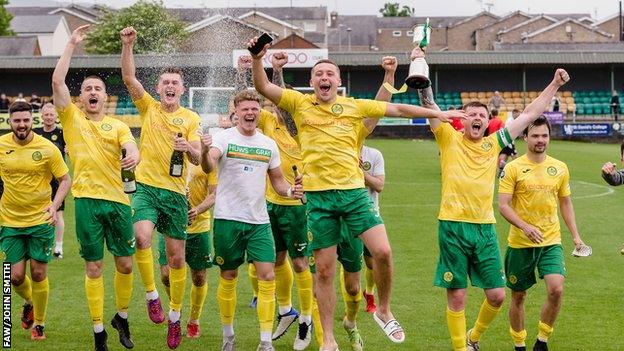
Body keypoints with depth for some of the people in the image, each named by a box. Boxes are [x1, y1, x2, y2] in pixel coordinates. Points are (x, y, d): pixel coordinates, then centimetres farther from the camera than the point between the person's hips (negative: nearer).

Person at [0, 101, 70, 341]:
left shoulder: (47, 148, -8)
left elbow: (65, 180, -1)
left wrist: (54, 206, -16)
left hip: (40, 221, -2)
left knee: (38, 274, 1)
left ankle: (39, 324, 19)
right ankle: (29, 302, 34)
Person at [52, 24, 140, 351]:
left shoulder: (118, 125, 10)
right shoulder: (71, 117, 7)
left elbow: (132, 149, -7)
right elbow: (57, 80, -3)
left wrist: (133, 156, -32)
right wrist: (72, 44, -3)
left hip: (118, 200, 2)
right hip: (87, 201, -1)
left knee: (125, 264, 5)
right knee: (94, 267, 2)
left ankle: (122, 318, 27)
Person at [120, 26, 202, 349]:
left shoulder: (191, 118, 6)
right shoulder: (149, 107, 6)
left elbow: (197, 159, -1)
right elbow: (129, 77, -6)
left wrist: (189, 148, -23)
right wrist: (127, 45, -18)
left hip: (175, 192, 1)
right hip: (146, 187, -1)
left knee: (177, 258, 6)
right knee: (142, 237, -28)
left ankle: (175, 317, 20)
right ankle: (151, 295, -10)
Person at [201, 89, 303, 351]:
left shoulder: (269, 144, 9)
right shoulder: (224, 138, -5)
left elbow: (277, 180, 17)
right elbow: (209, 167, -22)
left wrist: (291, 190, -4)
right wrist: (204, 153, -45)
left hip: (259, 221, 3)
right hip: (228, 219, -3)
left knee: (267, 277, -6)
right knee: (228, 278, 7)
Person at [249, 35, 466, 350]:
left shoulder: (355, 106, 8)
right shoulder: (300, 104, 6)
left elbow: (396, 109, 13)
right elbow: (263, 87, 0)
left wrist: (437, 114, 13)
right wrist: (257, 58, -16)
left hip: (354, 191, 1)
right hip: (319, 196, -1)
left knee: (382, 251, -11)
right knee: (324, 270, 3)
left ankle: (384, 311, 15)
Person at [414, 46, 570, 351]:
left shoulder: (494, 143, 11)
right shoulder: (449, 140, 3)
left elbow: (529, 114, 15)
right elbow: (429, 105, -5)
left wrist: (554, 85, 14)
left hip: (485, 227, 4)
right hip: (453, 226, -4)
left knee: (497, 295, 5)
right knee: (456, 297, 1)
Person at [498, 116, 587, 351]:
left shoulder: (560, 168, 6)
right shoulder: (513, 168, -6)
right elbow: (503, 205, -10)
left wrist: (575, 235, 12)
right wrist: (525, 227, -24)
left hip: (551, 242, 2)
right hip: (520, 244, -2)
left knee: (556, 290, -17)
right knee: (518, 296, 8)